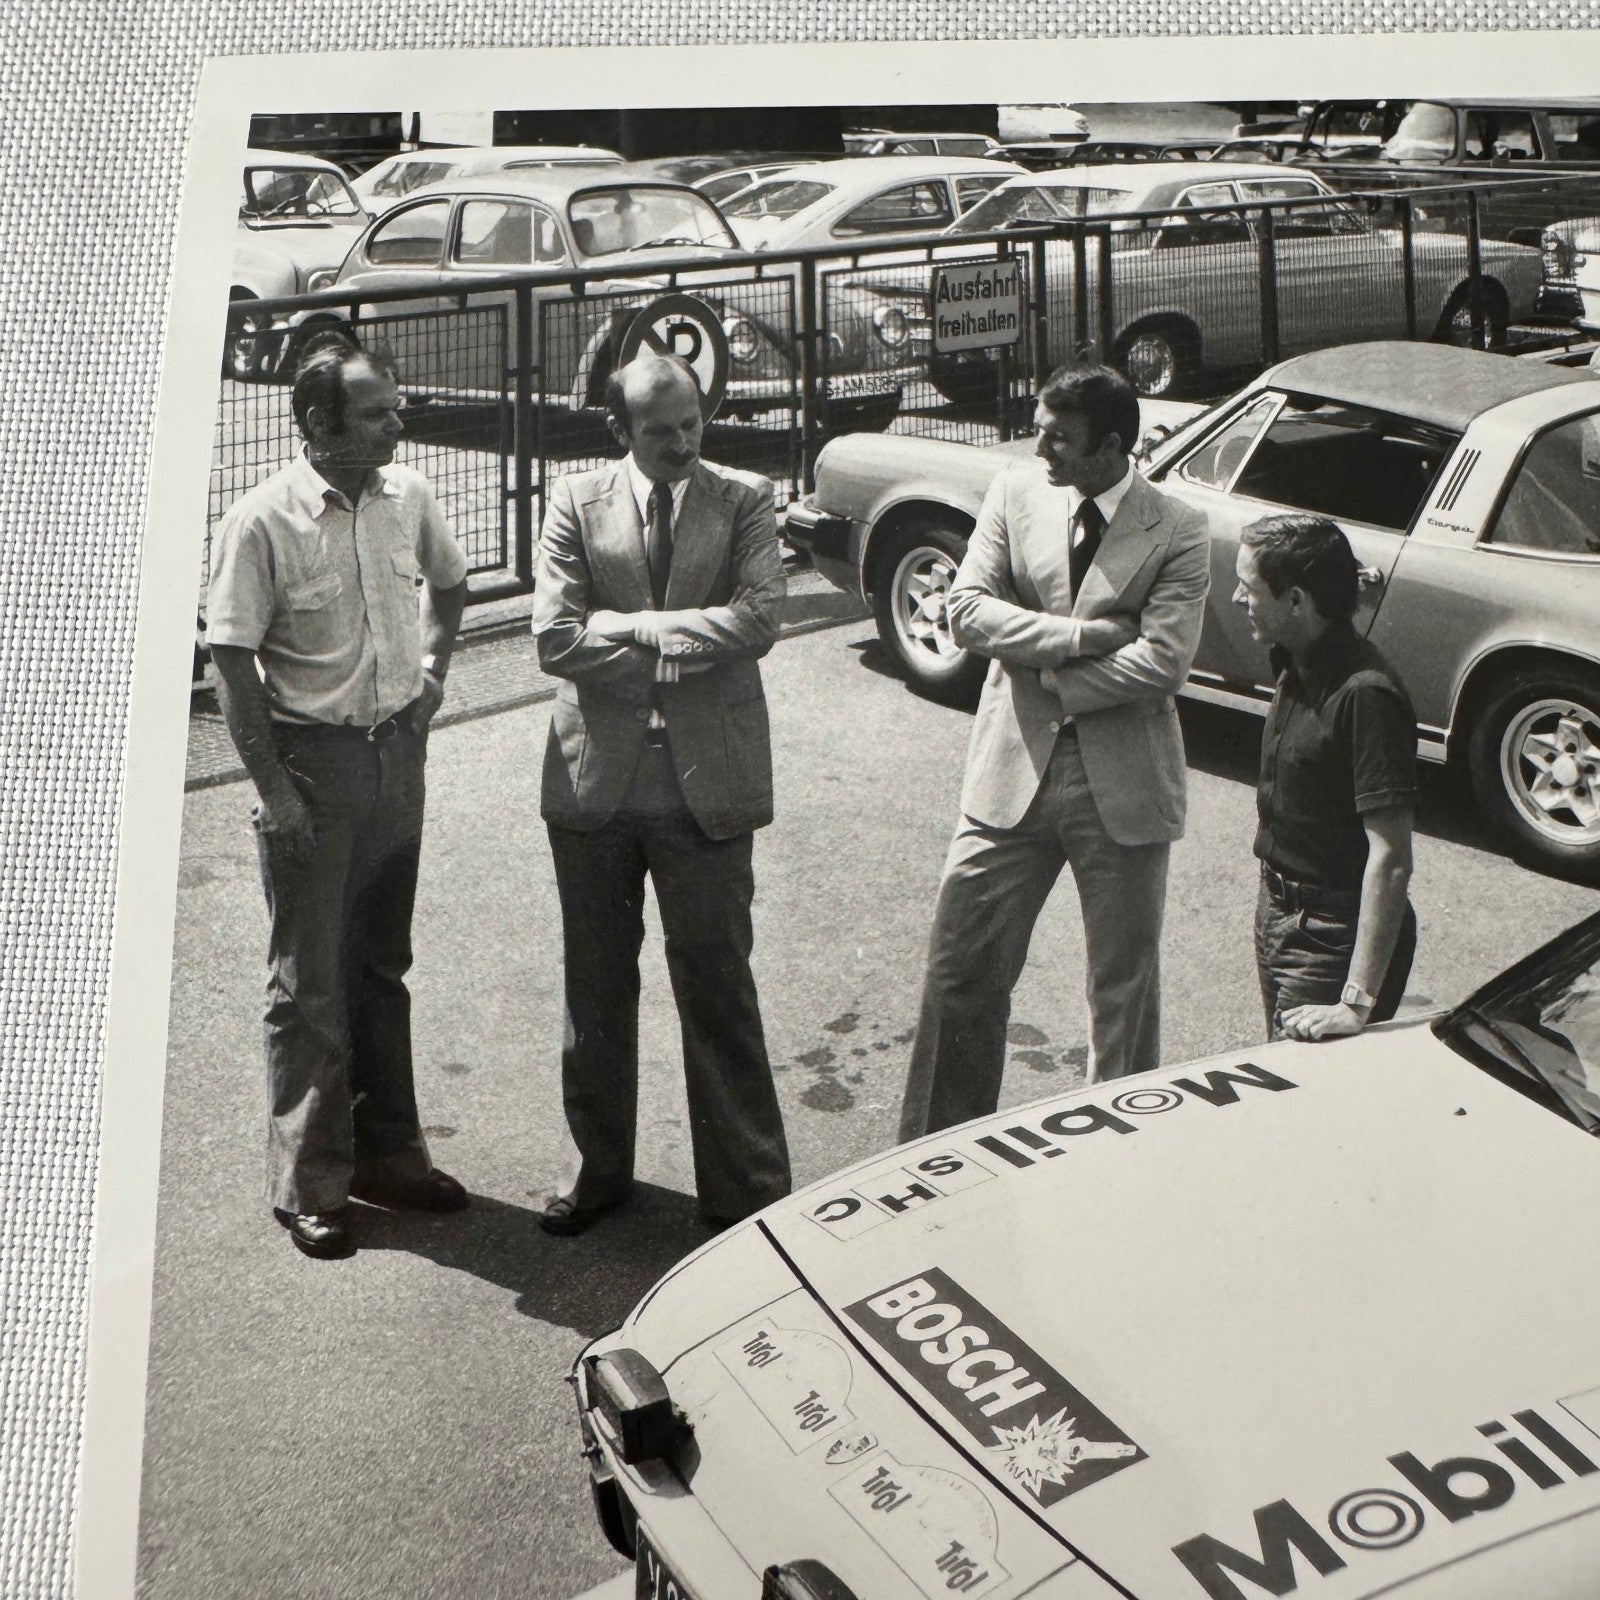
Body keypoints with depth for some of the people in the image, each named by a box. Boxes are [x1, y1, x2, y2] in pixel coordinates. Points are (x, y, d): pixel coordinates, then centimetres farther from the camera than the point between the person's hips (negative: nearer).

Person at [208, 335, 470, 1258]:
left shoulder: (409, 497, 1)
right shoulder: (264, 522, -14)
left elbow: (449, 582, 21)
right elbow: (235, 662, -13)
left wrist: (432, 674, 9)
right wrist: (273, 787, -15)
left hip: (396, 749, 5)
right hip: (314, 758, -5)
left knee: (381, 966, 16)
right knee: (309, 982, 3)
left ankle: (387, 1154, 29)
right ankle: (310, 1185, 15)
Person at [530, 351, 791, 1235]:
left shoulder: (744, 500, 2)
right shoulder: (576, 501, 3)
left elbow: (756, 621, -13)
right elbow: (554, 640, -8)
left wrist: (625, 626, -11)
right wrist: (682, 644, -10)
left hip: (707, 782, -2)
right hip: (596, 778, 2)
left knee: (717, 987, 3)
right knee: (596, 982, 14)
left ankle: (746, 1188, 16)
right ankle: (599, 1167, 31)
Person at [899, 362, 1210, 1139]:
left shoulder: (1177, 532, -7)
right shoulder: (1015, 492, 2)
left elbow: (1162, 661, -16)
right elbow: (966, 609, -6)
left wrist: (1048, 677, -11)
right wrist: (1082, 635, -15)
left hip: (1123, 780, -2)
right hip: (1013, 767, 2)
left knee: (1125, 986, 10)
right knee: (961, 968, 5)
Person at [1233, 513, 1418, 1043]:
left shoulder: (1367, 696, -26)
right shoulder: (1297, 670, 4)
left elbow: (1390, 859, -29)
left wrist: (1357, 1003, -32)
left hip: (1334, 938, -9)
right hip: (1277, 912, 9)